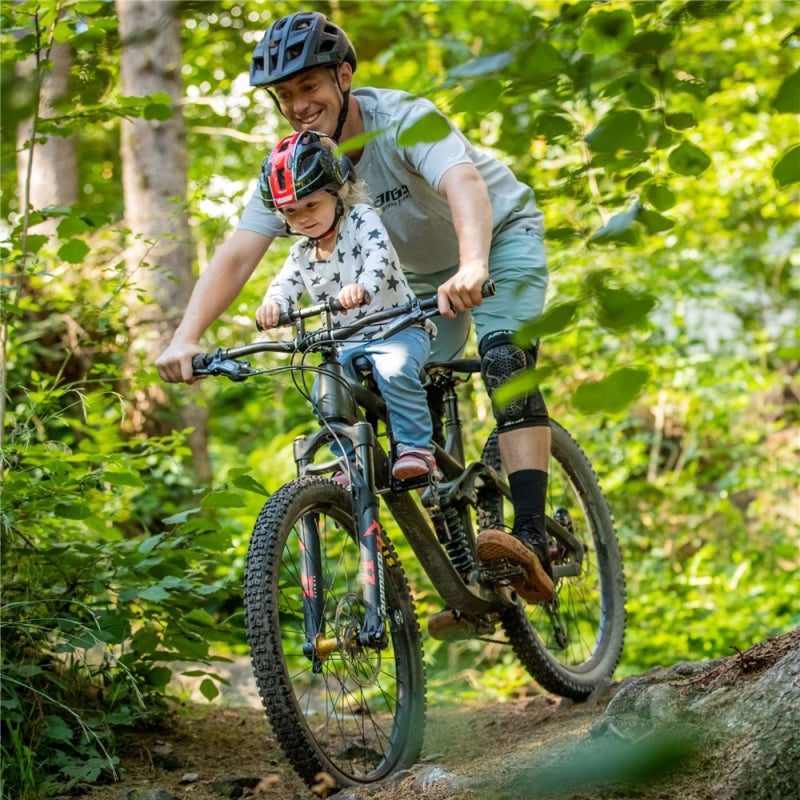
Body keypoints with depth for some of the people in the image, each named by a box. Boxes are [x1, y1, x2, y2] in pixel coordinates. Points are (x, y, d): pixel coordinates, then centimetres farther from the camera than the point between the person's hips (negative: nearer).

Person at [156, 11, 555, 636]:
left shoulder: (404, 119, -33)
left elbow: (465, 185, -53)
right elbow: (237, 254, -27)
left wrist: (473, 268, -73)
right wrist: (187, 337, -43)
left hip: (501, 234, -6)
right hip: (421, 273, 6)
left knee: (504, 357, -31)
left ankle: (532, 545, -38)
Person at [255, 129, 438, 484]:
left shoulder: (361, 219, -9)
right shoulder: (301, 254, 9)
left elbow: (379, 253, -27)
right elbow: (284, 285, -1)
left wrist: (362, 286, -49)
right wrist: (271, 306, -28)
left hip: (398, 331, -5)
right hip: (348, 345, 5)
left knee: (394, 371, -35)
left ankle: (416, 448, -25)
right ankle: (353, 463, -4)